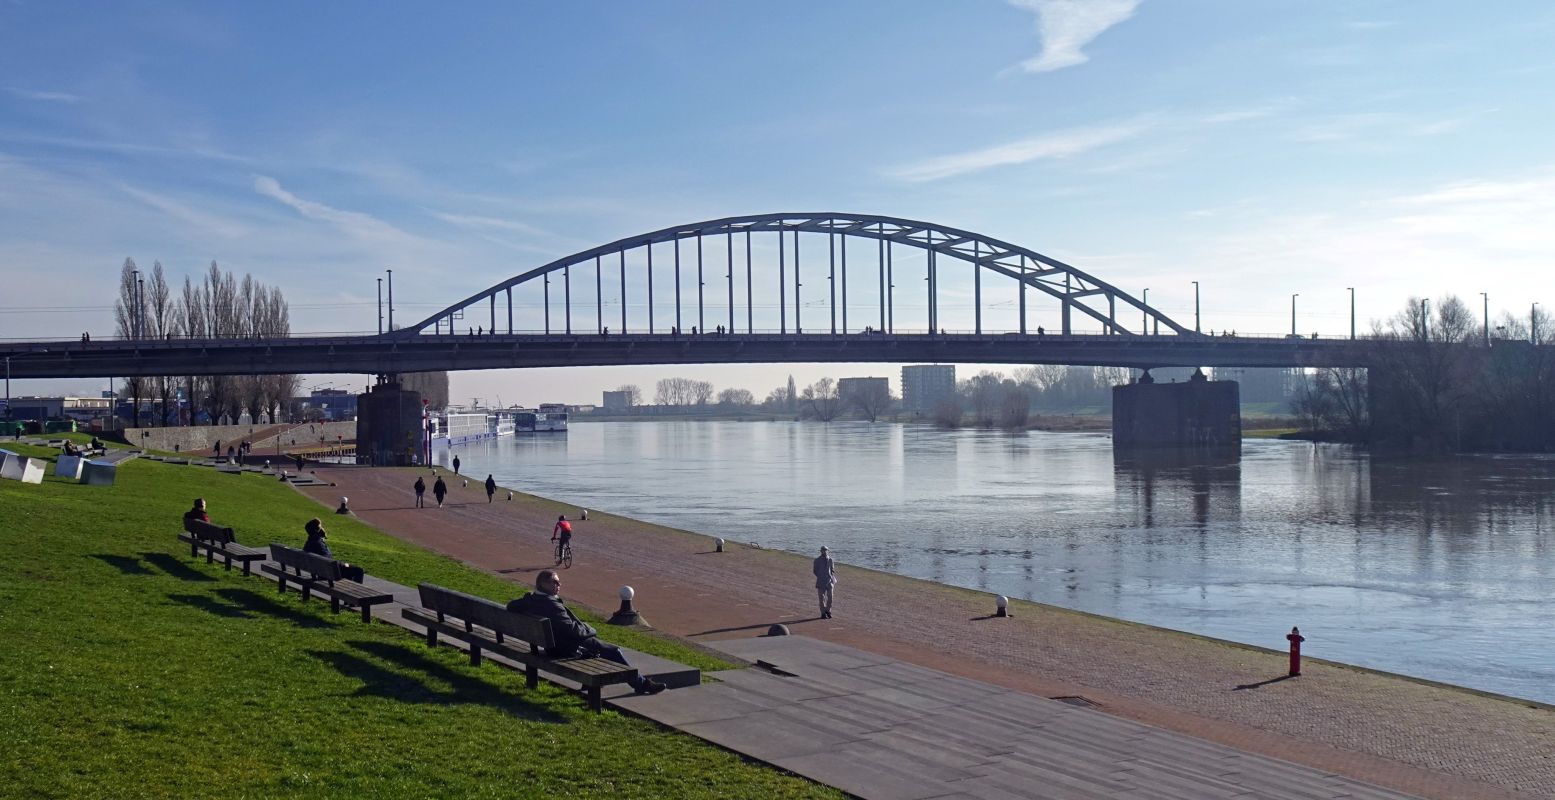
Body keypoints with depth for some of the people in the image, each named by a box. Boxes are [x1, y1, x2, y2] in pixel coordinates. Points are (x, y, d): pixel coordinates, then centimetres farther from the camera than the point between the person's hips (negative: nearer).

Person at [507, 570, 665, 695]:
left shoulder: (530, 600, -1)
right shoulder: (552, 605, -28)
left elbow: (511, 607, 17)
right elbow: (572, 630, -31)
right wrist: (591, 630, -10)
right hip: (569, 649, -10)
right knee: (614, 651, 2)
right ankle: (641, 683, 12)